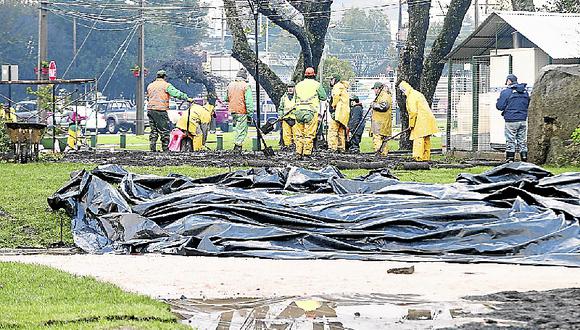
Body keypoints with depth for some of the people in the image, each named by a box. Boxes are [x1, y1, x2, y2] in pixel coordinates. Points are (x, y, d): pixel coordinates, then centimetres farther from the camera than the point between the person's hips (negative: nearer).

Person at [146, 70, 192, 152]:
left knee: (154, 130, 11)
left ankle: (152, 148, 6)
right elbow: (176, 93, -13)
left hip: (150, 109, 6)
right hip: (160, 110, -6)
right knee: (164, 131, -2)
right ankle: (166, 148, -3)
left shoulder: (150, 86, 16)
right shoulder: (166, 85, -4)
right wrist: (187, 98, -11)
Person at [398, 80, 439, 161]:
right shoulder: (417, 94, 22)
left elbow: (413, 112, -18)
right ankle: (426, 157, 14)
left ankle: (418, 157, -16)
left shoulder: (411, 97, -10)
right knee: (426, 139, 11)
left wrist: (411, 124, -7)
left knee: (418, 139, -11)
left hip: (421, 121, -10)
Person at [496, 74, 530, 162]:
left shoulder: (506, 92, -8)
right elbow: (527, 105, 22)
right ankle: (524, 160, 8)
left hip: (511, 121, -5)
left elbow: (500, 106, -9)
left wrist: (498, 101, 11)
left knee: (510, 142, -2)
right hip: (523, 120, 5)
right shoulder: (525, 92, 12)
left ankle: (510, 161, -3)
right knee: (523, 142, 9)